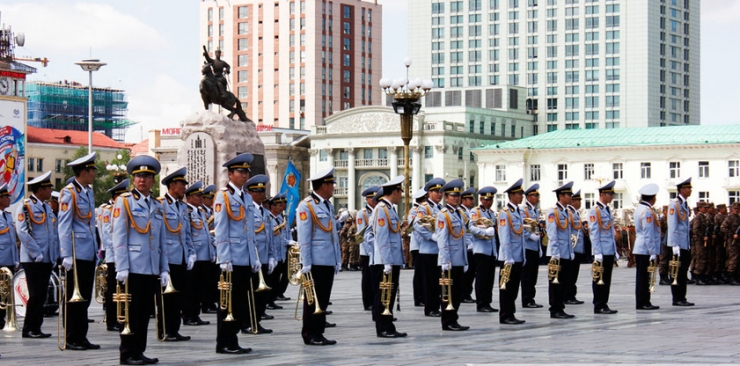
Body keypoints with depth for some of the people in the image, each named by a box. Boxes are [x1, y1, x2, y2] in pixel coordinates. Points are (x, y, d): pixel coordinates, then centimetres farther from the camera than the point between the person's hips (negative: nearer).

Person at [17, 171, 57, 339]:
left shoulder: (47, 208, 16)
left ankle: (36, 328, 12)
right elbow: (22, 232, -15)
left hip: (47, 259, 7)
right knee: (36, 295, -7)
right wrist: (36, 254, -17)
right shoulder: (25, 206, -7)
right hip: (33, 260, -7)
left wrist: (55, 254, 7)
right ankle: (29, 329, 1)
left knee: (41, 295, 7)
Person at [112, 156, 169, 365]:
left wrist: (164, 269, 10)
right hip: (133, 268, -5)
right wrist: (122, 267, -13)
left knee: (145, 312, 7)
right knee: (131, 311, -3)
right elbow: (119, 237, -6)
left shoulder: (158, 206, 16)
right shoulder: (124, 201, 0)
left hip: (152, 269, 5)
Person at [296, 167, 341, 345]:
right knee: (313, 299, -1)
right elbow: (303, 237, -12)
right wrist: (306, 263, -15)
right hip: (315, 262, -7)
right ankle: (309, 334, 5)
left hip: (329, 262, 7)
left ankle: (319, 332, 15)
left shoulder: (329, 206, 16)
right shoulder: (306, 206, -9)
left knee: (324, 299, 9)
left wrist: (338, 259, 14)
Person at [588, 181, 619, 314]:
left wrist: (615, 251, 17)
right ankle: (599, 306, 1)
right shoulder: (594, 211, -10)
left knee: (607, 280, 10)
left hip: (610, 252, 8)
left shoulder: (608, 210, 16)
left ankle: (604, 305, 15)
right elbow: (593, 233, -14)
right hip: (601, 252, -8)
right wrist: (597, 253, -18)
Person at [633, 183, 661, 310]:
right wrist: (653, 253, -18)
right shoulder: (647, 211, -16)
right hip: (646, 249, -10)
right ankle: (643, 303, -3)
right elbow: (649, 234, -19)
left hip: (639, 249, 10)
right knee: (644, 277, -6)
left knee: (643, 277, 11)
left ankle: (643, 303, 15)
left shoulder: (639, 208, 14)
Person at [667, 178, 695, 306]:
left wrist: (689, 243, 18)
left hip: (686, 244, 8)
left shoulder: (685, 204, 15)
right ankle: (677, 299, -1)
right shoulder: (675, 204, -10)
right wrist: (675, 245, -19)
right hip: (678, 244, -8)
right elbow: (672, 226, -15)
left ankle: (681, 298, 14)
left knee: (683, 271, 10)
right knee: (678, 272, -5)